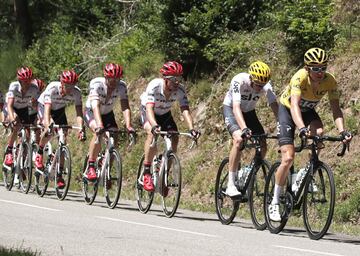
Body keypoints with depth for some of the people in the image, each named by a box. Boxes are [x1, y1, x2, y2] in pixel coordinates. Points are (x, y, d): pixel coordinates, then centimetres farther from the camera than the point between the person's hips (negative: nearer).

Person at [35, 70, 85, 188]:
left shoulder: (76, 92, -28)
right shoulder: (52, 88, -37)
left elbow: (79, 113, -33)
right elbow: (47, 109, -44)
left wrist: (81, 129, -49)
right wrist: (47, 126, -58)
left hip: (59, 110, 3)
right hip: (43, 106, -3)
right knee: (49, 130, -33)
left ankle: (59, 174, 0)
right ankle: (39, 153, -7)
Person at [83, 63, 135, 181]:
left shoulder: (121, 86, -22)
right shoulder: (96, 84, -32)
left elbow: (125, 107, -30)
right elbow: (95, 106, -44)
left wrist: (128, 126, -46)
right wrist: (99, 125, -58)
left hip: (108, 114, 4)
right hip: (91, 113, -4)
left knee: (114, 140, -16)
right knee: (99, 133, -32)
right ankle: (90, 168, -24)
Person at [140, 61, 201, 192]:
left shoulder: (180, 90, -25)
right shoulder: (154, 86, -34)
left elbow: (185, 110, -33)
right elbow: (149, 108, -45)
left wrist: (191, 129, -51)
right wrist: (154, 125, -64)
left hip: (165, 114, 4)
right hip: (148, 112, -4)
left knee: (174, 138, -18)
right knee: (152, 133, -32)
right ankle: (146, 173, -25)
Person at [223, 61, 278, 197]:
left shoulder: (266, 86, -22)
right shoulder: (239, 81, -34)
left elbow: (275, 106, -28)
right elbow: (236, 108, -43)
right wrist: (244, 128, -57)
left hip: (249, 112, 5)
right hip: (231, 109, -5)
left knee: (262, 146, -11)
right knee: (239, 139, -30)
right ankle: (230, 185, -27)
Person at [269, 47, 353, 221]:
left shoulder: (329, 81, -24)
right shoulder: (300, 77, -35)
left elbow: (335, 109, -27)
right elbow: (294, 105, -46)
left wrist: (342, 131, -44)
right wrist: (301, 128, -63)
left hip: (308, 111, 3)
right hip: (287, 109, -3)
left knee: (319, 132, -32)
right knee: (288, 158, -14)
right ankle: (274, 203, -1)